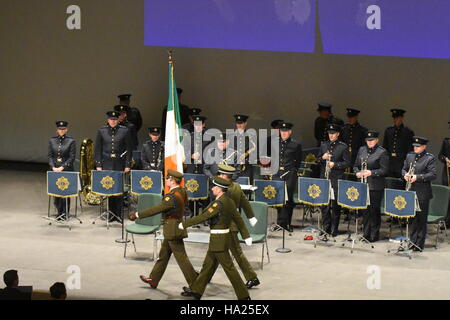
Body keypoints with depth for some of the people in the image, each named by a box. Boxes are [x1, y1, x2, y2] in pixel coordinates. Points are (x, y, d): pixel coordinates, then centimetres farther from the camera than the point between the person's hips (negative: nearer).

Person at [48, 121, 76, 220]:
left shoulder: (71, 141, -2)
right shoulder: (52, 141, 8)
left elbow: (72, 157, -5)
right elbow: (50, 156, 7)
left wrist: (62, 167, -13)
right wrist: (53, 167, -8)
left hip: (66, 170, -3)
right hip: (54, 170, 3)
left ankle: (64, 214, 5)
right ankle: (59, 212, 16)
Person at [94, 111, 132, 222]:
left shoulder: (124, 131, 2)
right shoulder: (101, 131, 5)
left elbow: (128, 149, 3)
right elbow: (97, 149, 6)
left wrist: (127, 165, -2)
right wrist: (98, 165, 0)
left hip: (119, 164, -1)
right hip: (106, 164, 1)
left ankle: (119, 215, 2)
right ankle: (111, 214, 8)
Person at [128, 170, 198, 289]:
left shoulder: (172, 197, -26)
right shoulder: (182, 191, 1)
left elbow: (156, 209, -26)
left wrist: (137, 215, -21)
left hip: (173, 230, -10)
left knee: (181, 258, -3)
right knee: (163, 255, 19)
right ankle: (153, 280, 31)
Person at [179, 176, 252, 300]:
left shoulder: (219, 203, -21)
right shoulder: (229, 201, 6)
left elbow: (202, 217, -19)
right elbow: (239, 219, 11)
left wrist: (184, 224, -10)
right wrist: (246, 236, 16)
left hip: (218, 240, -10)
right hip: (225, 237, 10)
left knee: (229, 268, -3)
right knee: (208, 265, 17)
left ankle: (244, 296, 0)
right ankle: (196, 290, 26)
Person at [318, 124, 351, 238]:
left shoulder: (343, 147, -1)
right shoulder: (323, 145, 13)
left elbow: (347, 163, -4)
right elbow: (318, 161, 16)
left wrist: (335, 164, -15)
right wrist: (322, 158, -5)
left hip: (337, 179, -4)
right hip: (324, 178, 4)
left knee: (335, 205, 0)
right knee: (324, 204, 4)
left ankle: (334, 229, 7)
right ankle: (326, 228, 11)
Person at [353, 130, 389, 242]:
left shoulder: (382, 152, -6)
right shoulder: (361, 150, 12)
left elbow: (384, 170, -10)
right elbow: (356, 165, 18)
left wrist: (371, 173, -21)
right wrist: (357, 172, -3)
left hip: (375, 187, -5)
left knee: (374, 210, -1)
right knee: (364, 210, 9)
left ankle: (374, 235, 7)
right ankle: (366, 234, 18)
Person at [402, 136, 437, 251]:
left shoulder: (430, 158, -5)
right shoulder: (409, 156, 12)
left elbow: (433, 175, -12)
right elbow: (404, 169, 19)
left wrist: (418, 177, -20)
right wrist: (405, 175, -5)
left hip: (422, 193, -5)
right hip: (410, 191, 5)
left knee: (421, 219, 1)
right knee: (412, 218, 9)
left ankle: (419, 245, 6)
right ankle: (412, 242, 18)